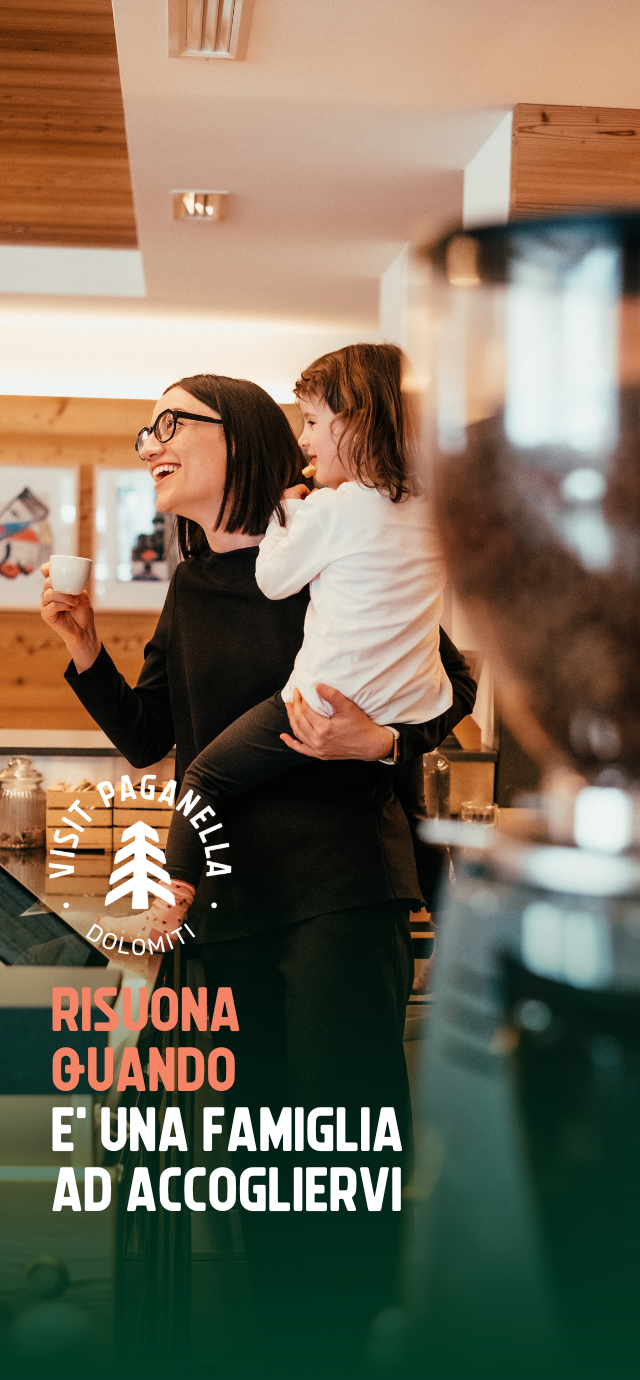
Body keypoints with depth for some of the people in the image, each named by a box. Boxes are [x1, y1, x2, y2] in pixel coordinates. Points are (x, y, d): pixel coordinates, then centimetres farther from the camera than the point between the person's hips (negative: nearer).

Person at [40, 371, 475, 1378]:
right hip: (233, 895, 6)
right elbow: (147, 738, 17)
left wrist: (382, 740, -21)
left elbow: (454, 685, -2)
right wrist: (85, 651, 3)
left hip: (341, 886, -6)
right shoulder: (191, 589, 13)